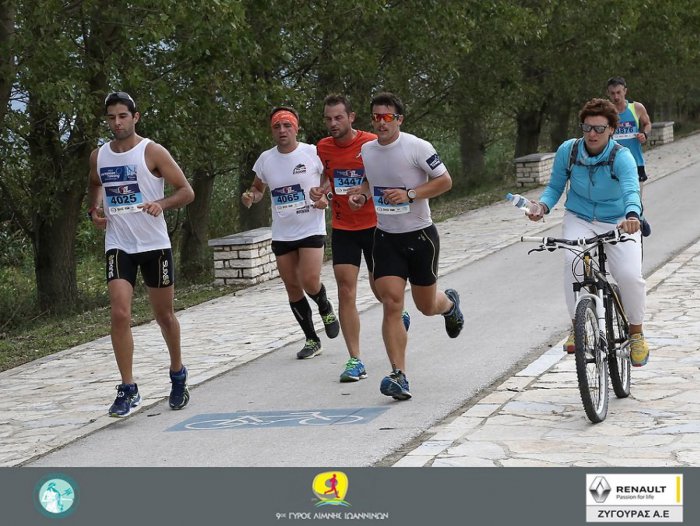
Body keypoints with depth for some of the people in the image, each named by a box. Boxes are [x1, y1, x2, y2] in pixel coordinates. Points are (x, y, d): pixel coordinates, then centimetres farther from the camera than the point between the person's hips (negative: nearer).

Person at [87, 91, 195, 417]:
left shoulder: (152, 152, -8)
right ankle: (128, 389, -8)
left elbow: (186, 191, -6)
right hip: (118, 246, 2)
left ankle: (178, 374, 34)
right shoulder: (98, 156, 5)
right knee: (119, 313, -14)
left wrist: (161, 203, -25)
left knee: (164, 315, 10)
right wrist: (94, 210, 8)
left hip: (154, 244, -2)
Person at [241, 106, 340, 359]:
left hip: (311, 230, -4)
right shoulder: (266, 159, 4)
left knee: (310, 282, -17)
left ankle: (325, 308, 19)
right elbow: (258, 189, 18)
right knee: (292, 286, 6)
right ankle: (312, 340, 19)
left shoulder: (313, 153, -7)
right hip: (281, 234, 4)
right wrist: (250, 196, -5)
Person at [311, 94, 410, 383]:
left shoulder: (372, 143, -12)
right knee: (346, 290, -8)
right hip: (342, 229, 2)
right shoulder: (323, 148, 0)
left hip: (375, 225, -2)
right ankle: (355, 361, -5)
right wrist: (322, 191, -3)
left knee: (381, 288, 10)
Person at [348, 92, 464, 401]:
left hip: (420, 235, -3)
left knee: (427, 306, 10)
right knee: (391, 304, -12)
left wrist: (409, 194, -21)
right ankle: (399, 376, -12)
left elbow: (445, 181, -10)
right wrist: (361, 195, 1)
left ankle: (449, 304, 49)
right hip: (386, 237, 3)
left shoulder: (416, 147, -13)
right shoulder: (367, 150, 3)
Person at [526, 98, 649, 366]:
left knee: (630, 275, -20)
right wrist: (542, 205, -20)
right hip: (579, 220, 2)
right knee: (573, 261, -29)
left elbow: (631, 190, -37)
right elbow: (555, 186, 2)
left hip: (618, 222, -2)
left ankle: (636, 332, 6)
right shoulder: (568, 151, -10)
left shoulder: (622, 157, -20)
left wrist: (632, 216, -58)